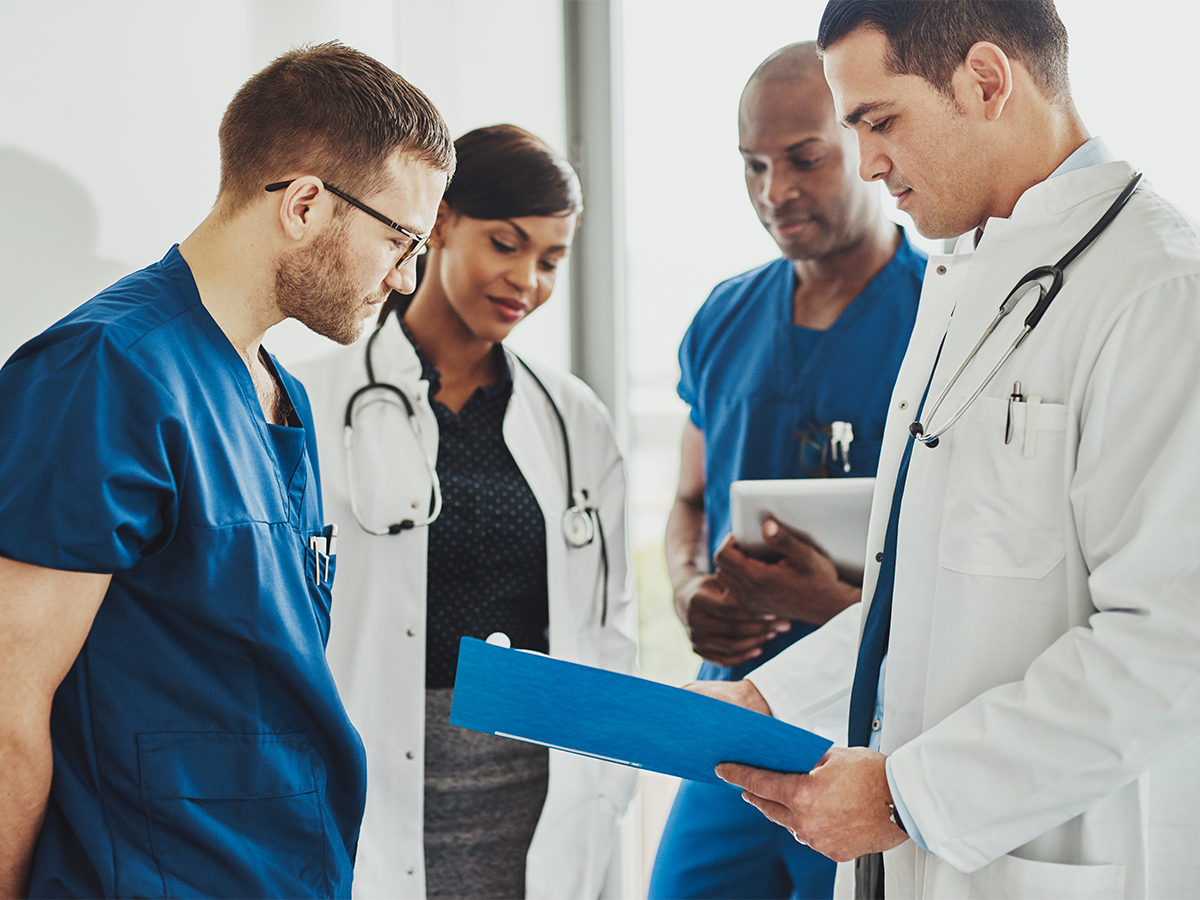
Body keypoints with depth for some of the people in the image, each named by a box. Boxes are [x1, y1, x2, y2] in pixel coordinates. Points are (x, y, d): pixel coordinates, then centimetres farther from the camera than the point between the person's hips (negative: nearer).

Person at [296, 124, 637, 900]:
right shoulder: (313, 405, -3)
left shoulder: (577, 420, 9)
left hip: (540, 802, 3)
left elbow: (610, 623, 12)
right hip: (380, 798, -3)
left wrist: (602, 796, 5)